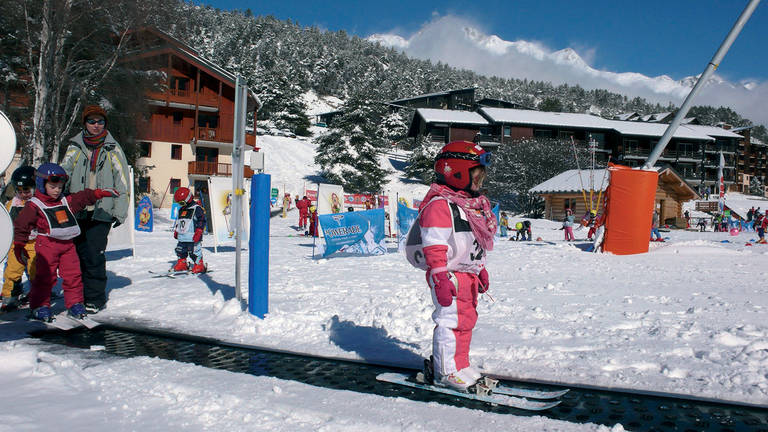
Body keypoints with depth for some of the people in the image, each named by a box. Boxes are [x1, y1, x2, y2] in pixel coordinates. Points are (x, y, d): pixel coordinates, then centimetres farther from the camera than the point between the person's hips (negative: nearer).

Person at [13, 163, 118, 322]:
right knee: (45, 277, -5)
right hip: (47, 244, -5)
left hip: (67, 244, 5)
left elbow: (84, 197, 21)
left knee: (73, 275, 4)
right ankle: (40, 306, 8)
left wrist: (100, 193, 9)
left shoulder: (67, 201, 15)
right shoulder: (34, 205, -1)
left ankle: (75, 303, 16)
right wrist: (19, 246, -4)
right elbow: (21, 225, -1)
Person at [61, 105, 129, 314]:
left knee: (94, 256, -8)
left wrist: (120, 210, -1)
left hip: (101, 211, -3)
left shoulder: (112, 149, 6)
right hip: (76, 210, 3)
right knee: (78, 254, 4)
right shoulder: (75, 148, 11)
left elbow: (122, 181, 4)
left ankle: (95, 299, 2)